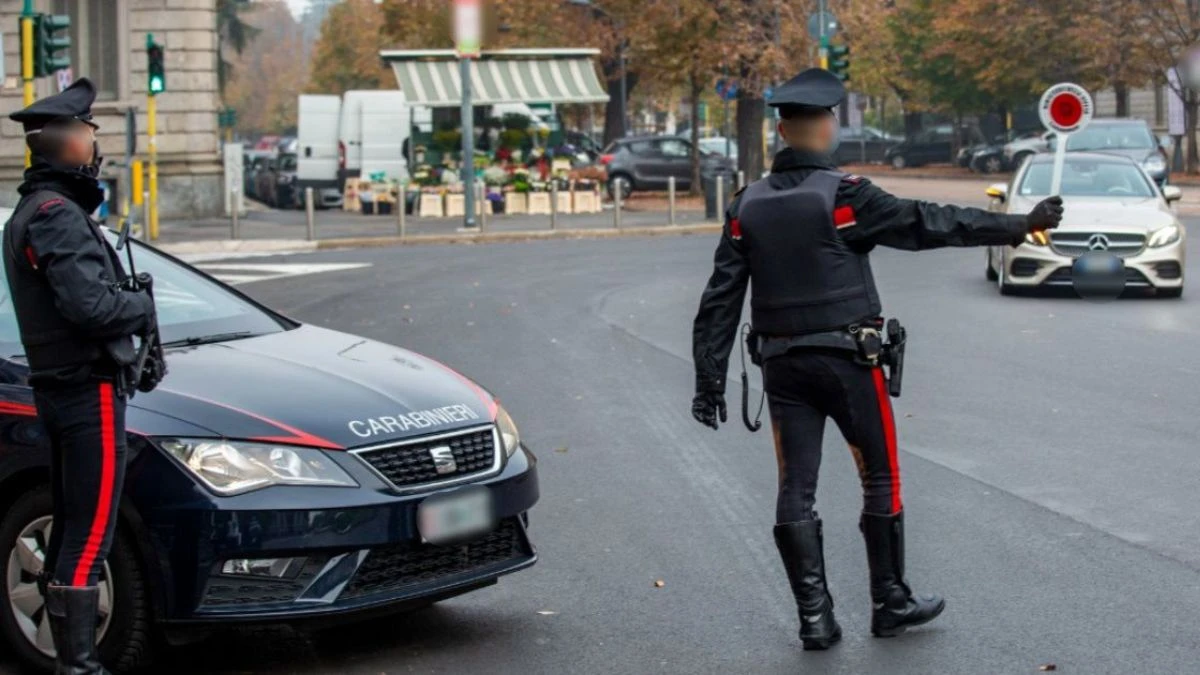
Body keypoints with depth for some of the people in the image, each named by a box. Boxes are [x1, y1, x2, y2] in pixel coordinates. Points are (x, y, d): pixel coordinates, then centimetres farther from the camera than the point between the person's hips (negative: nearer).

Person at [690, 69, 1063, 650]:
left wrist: (710, 378, 6)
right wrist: (1017, 226, -8)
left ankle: (815, 617, 6)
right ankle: (890, 602, 17)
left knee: (796, 489, 6)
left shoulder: (748, 206, 2)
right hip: (846, 359, -4)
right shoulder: (842, 196, -12)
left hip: (782, 363, 4)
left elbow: (720, 299, 2)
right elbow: (928, 224, -13)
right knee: (880, 478, 10)